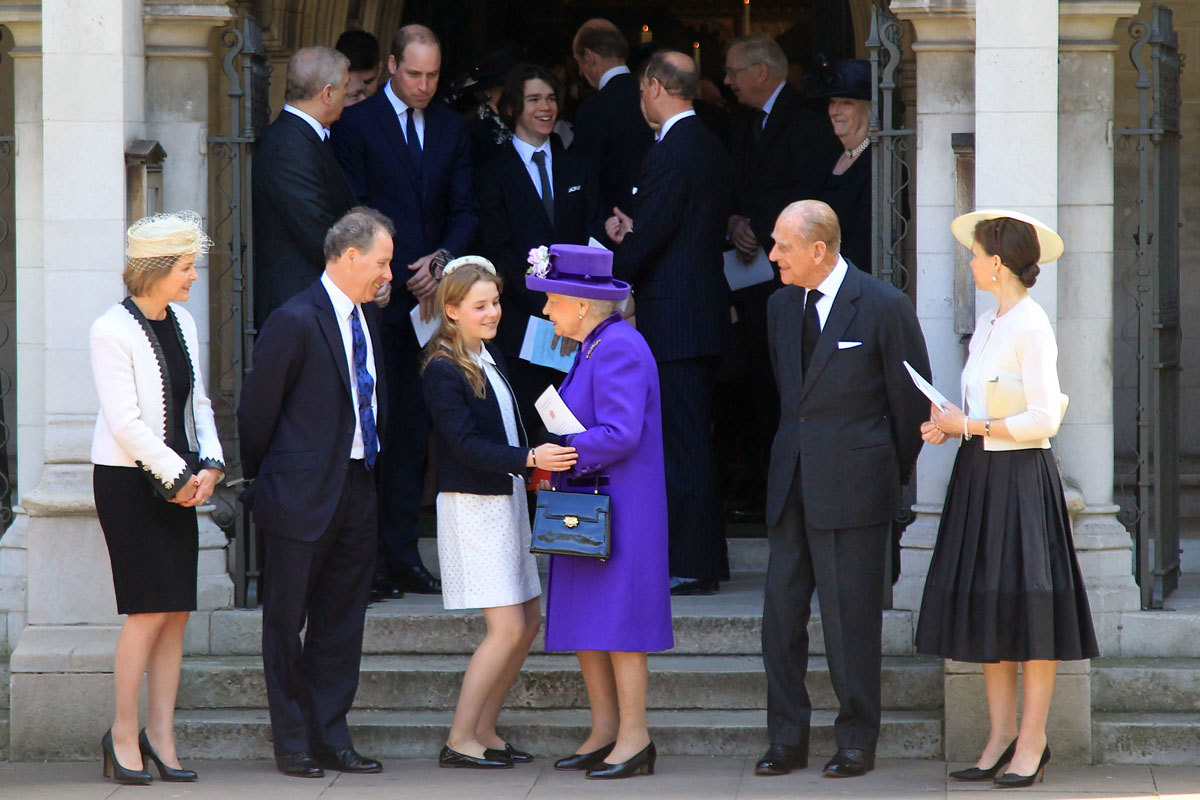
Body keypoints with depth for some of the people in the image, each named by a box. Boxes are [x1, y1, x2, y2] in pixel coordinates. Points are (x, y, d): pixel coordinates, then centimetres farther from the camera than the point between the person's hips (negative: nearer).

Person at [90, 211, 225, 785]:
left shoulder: (181, 323, 11)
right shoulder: (111, 331, -12)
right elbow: (125, 422, -16)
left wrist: (209, 465, 1)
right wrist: (179, 475, -13)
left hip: (177, 482, 7)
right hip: (127, 480, -7)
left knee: (178, 611, 3)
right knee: (150, 609, -10)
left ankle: (160, 737, 8)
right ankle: (123, 734, 1)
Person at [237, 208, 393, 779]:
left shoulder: (366, 317, 10)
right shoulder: (296, 322, -14)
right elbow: (257, 410, -9)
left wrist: (371, 465, 15)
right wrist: (261, 482, 0)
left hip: (356, 490, 8)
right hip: (303, 496, -8)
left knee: (341, 624, 11)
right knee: (287, 621, 3)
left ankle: (330, 740, 17)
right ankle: (292, 746, 9)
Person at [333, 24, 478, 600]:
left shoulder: (452, 129, 13)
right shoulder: (356, 124, -2)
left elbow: (464, 211, 12)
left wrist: (442, 259, -8)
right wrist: (391, 280, -12)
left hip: (429, 292, 4)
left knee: (413, 428, 5)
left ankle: (402, 554, 9)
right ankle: (369, 559, -3)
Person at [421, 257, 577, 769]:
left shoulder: (490, 356, 11)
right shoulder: (443, 371, -14)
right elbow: (466, 445, -21)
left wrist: (541, 464, 4)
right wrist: (529, 458, -29)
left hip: (508, 497, 9)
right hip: (472, 508, -9)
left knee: (529, 621, 9)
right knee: (507, 627, -12)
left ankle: (484, 731, 16)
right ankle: (459, 741, -5)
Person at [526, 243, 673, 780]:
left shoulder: (619, 348, -16)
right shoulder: (594, 347, 16)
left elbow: (620, 434, -23)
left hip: (617, 508, -10)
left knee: (616, 622, -7)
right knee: (581, 621, 10)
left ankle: (634, 737, -2)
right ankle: (604, 732, 15)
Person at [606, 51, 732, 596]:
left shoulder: (671, 153, -16)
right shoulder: (712, 150, 15)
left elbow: (651, 234, -18)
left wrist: (614, 276, -1)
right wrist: (631, 234, 8)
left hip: (673, 317, -10)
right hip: (707, 310, 10)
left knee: (683, 443, -7)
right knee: (693, 441, 15)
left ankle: (691, 566, -6)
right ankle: (705, 559, 18)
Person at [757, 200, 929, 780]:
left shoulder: (884, 307, -8)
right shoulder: (781, 306, 11)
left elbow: (911, 398, 0)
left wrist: (894, 471, 8)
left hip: (853, 486, -6)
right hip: (791, 483, 6)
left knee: (850, 613, -1)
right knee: (781, 609, 5)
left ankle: (857, 739, 9)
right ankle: (787, 739, 13)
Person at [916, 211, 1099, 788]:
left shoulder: (1032, 327, -12)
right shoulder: (987, 325, 13)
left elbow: (1043, 419, -16)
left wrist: (969, 426, -12)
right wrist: (949, 427, 1)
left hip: (1020, 477, -8)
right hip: (979, 476, 8)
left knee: (1026, 607, -4)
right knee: (987, 607, 7)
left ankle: (1032, 741, 1)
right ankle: (1001, 734, 11)